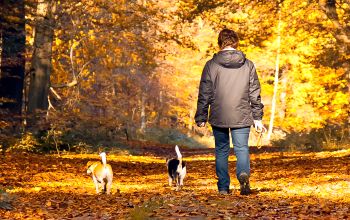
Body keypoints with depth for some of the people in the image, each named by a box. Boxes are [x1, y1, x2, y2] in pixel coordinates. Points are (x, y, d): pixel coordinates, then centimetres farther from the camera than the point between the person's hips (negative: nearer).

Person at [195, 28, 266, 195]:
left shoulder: (211, 65, -2)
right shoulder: (248, 65, 3)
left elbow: (204, 94, 0)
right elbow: (255, 94, 5)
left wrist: (201, 118, 8)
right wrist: (257, 118, 11)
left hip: (218, 117, 0)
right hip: (242, 117, 0)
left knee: (221, 151, 11)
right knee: (242, 148, 4)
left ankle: (223, 187, 10)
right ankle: (243, 174, -25)